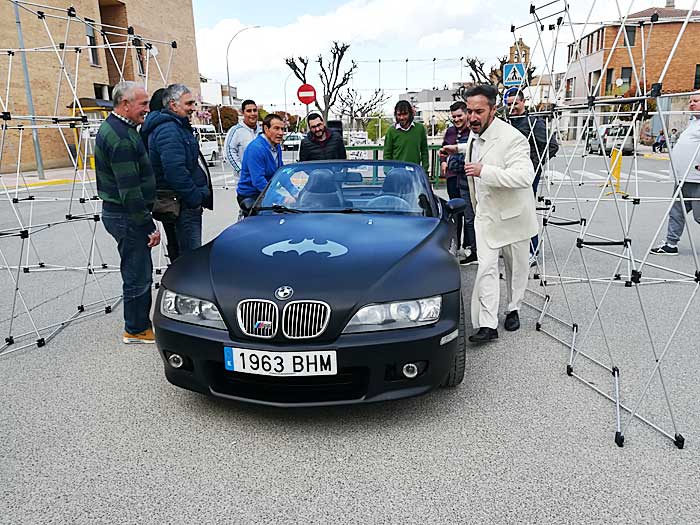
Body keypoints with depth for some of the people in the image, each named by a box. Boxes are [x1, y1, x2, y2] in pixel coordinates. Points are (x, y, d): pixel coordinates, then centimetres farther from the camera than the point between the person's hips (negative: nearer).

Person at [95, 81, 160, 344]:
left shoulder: (112, 128, 14)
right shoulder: (121, 138, -21)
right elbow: (130, 191, -24)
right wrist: (149, 226, -19)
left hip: (118, 212, 11)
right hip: (127, 217, -11)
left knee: (140, 272, 19)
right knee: (137, 275, 1)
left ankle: (141, 323, 32)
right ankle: (136, 330, 16)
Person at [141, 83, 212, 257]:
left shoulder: (179, 126, 19)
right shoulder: (168, 130, -16)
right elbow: (175, 171, -26)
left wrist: (201, 194, 21)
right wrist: (196, 198, -20)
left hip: (189, 201, 11)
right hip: (184, 203, -11)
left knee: (187, 253, 18)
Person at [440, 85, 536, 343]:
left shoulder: (511, 138, -24)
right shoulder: (475, 133, 2)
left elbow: (525, 176, -36)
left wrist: (484, 171, -40)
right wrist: (459, 148, 24)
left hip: (513, 214, -5)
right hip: (486, 214, 5)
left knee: (516, 268, 13)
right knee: (486, 268, -6)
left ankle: (513, 310, 34)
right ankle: (487, 325, -7)